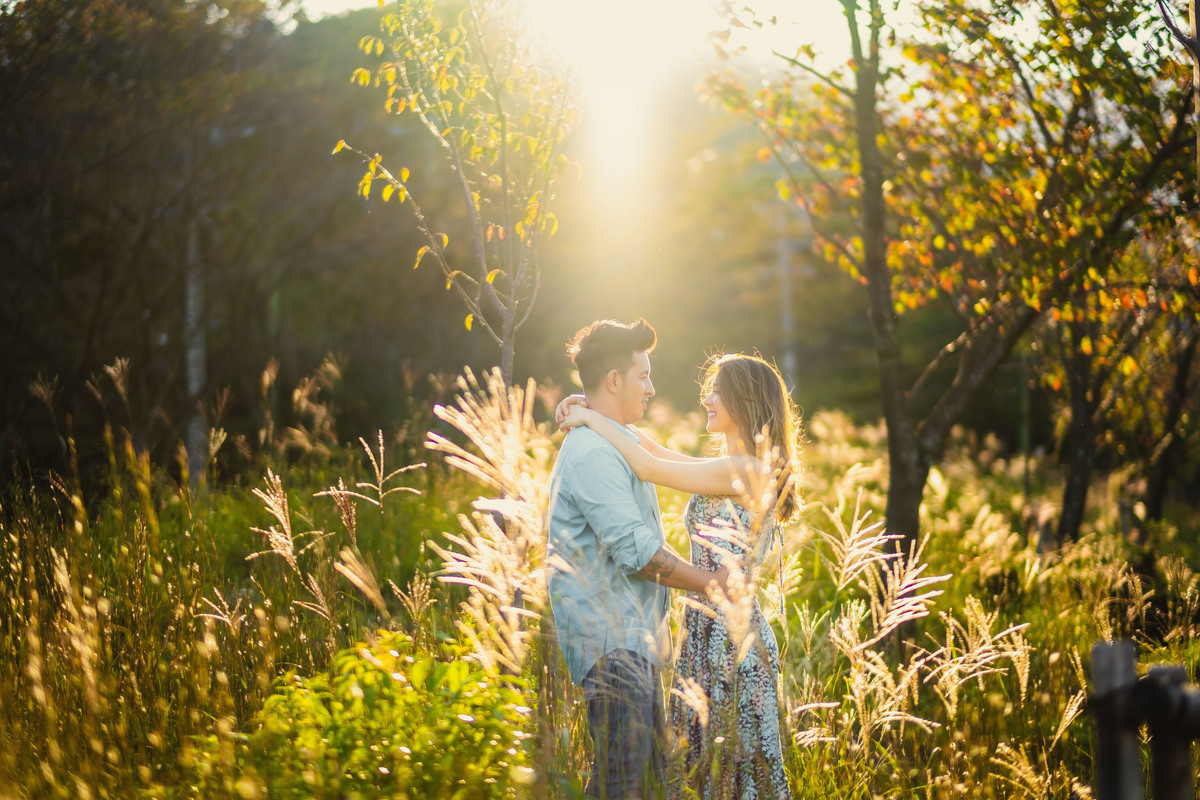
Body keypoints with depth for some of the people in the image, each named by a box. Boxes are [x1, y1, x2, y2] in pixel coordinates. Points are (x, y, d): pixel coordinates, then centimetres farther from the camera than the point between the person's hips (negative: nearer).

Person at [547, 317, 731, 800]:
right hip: (610, 641, -11)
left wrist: (709, 577, 17)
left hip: (634, 638, 11)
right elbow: (636, 550, -21)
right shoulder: (592, 453, -17)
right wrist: (709, 583, -11)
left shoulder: (619, 442, 19)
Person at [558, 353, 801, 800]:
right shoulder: (733, 469, 14)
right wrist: (592, 413, 9)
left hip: (732, 638, -9)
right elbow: (654, 449, 19)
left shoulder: (744, 470, -15)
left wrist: (592, 418, -6)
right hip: (710, 633, 9)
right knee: (708, 764, 14)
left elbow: (649, 467, -16)